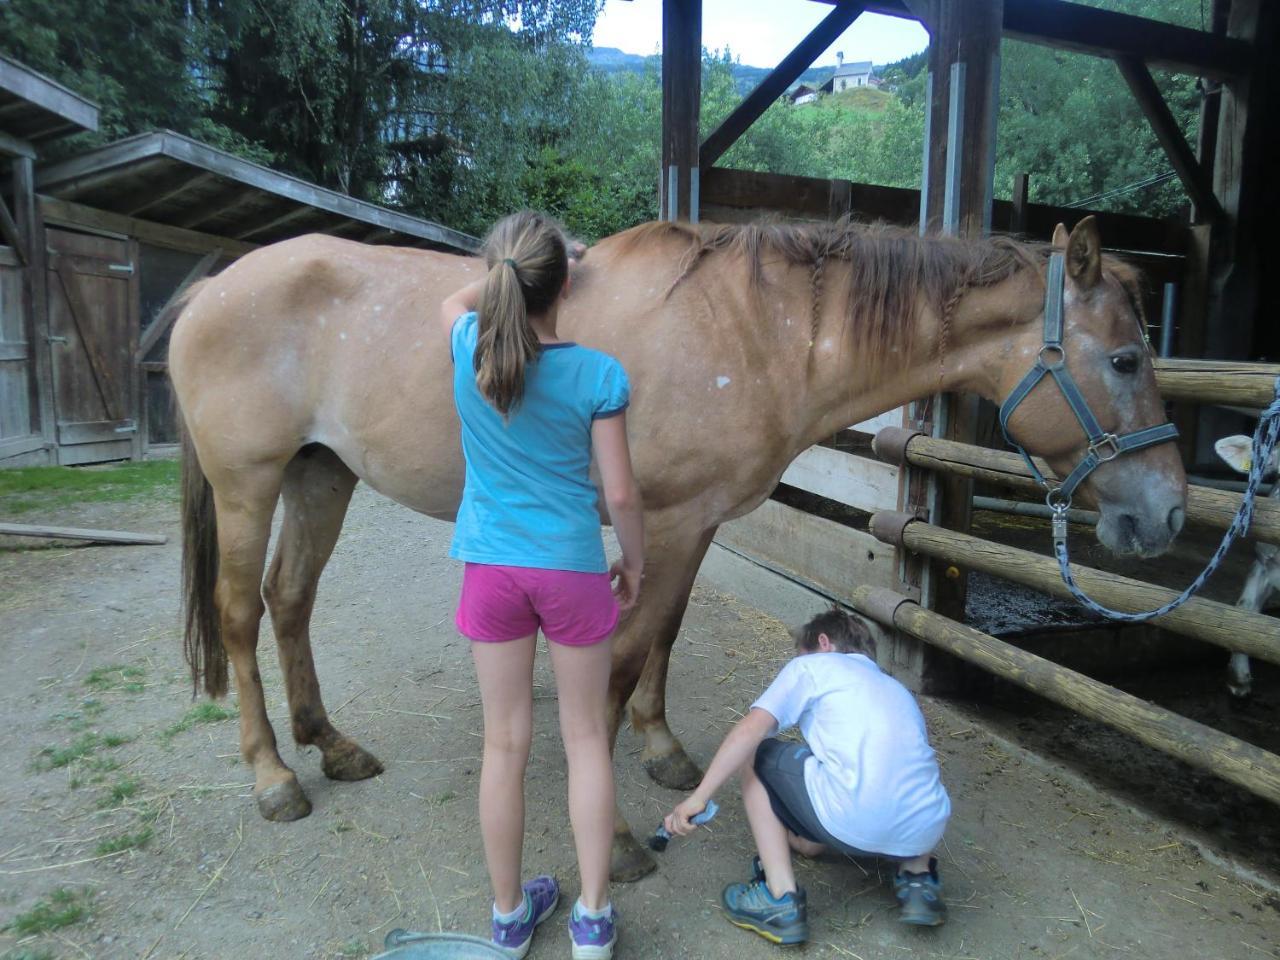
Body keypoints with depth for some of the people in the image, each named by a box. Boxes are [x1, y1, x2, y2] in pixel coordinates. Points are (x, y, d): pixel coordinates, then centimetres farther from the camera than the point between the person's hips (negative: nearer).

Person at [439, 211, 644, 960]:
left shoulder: (470, 349, -6)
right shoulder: (598, 375, -12)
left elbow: (459, 299, 20)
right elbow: (621, 493, -9)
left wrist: (510, 277, 28)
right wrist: (635, 562, 6)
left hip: (492, 568, 3)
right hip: (572, 569, -2)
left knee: (505, 744, 13)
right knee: (586, 736, 14)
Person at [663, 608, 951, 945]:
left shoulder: (811, 665, 15)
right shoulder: (896, 689, 33)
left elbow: (751, 729, 0)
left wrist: (698, 797, 3)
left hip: (854, 823, -7)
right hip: (926, 830, 7)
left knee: (753, 755, 16)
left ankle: (781, 899, 9)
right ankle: (918, 878, 18)